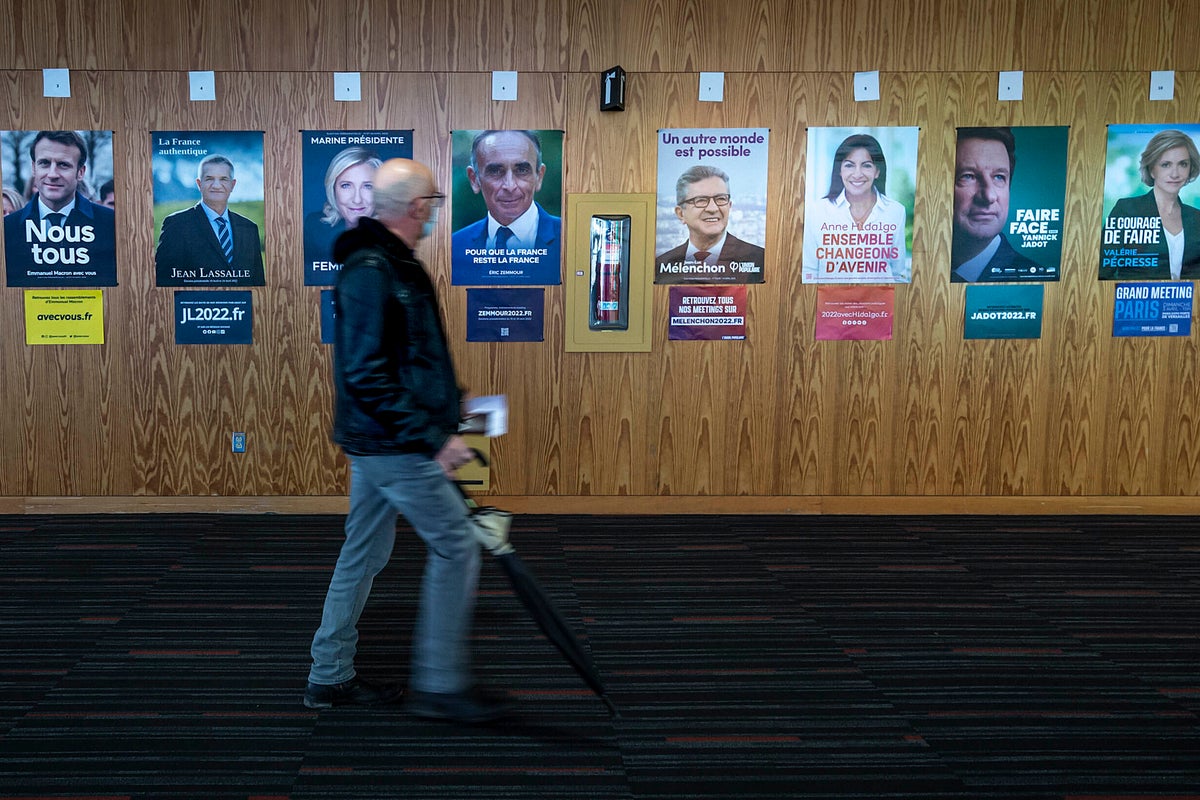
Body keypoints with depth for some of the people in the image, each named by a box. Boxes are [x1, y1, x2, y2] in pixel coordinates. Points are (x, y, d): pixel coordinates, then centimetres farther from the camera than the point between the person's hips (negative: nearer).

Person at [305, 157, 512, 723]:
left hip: (375, 442, 10)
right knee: (455, 545, -4)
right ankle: (439, 685, 5)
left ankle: (329, 677, 26)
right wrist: (431, 437, -24)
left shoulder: (390, 264, 14)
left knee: (364, 553, 15)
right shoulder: (371, 272, -19)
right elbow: (366, 375, -25)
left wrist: (441, 417, 20)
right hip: (395, 444, -10)